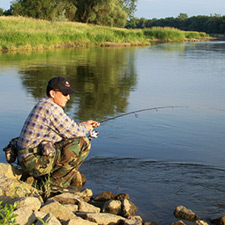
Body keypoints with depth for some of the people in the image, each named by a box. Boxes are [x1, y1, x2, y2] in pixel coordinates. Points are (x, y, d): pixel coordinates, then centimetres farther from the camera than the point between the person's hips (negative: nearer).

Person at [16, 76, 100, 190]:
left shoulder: (43, 104, 16)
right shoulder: (52, 108, -16)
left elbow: (65, 127, 25)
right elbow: (72, 132, -12)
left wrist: (83, 124, 17)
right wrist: (85, 128, 7)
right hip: (36, 161, -10)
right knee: (83, 143, -11)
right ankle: (57, 182, -4)